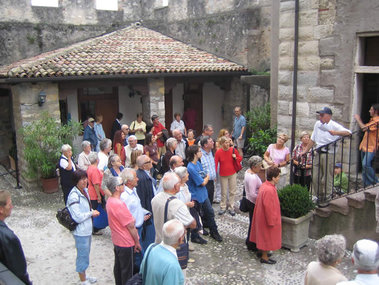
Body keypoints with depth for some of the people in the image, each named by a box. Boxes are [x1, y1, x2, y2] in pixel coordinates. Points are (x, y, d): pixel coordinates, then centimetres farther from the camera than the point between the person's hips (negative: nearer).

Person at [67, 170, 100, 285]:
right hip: (81, 231, -9)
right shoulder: (74, 196, -25)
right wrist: (91, 213, -14)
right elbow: (78, 217, -26)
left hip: (87, 229, 9)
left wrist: (92, 212, 0)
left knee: (86, 253, 23)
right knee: (83, 256, 7)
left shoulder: (85, 190, 3)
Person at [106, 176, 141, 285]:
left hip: (116, 240, 9)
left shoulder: (110, 201, 1)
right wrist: (137, 242, -10)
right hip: (126, 243, -9)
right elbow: (130, 226, -21)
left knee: (118, 267, 22)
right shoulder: (119, 204, -28)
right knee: (127, 271, 7)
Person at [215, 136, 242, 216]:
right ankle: (223, 207, 26)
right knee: (224, 192, 9)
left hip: (232, 174, 1)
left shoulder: (233, 150, -7)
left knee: (232, 191, 8)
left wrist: (236, 158, -15)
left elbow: (240, 158, 6)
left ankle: (231, 207, 21)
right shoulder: (218, 152, -12)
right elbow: (216, 164, -11)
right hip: (223, 175, -1)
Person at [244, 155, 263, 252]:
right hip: (254, 203, -10)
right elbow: (253, 194, -29)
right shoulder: (253, 178, -28)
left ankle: (250, 241, 35)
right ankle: (251, 244, 18)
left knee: (253, 222, 21)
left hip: (250, 201, 10)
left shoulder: (248, 171, 3)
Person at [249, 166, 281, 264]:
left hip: (261, 215, 10)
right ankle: (264, 257, 20)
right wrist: (271, 222, -18)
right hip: (267, 217, -9)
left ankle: (261, 251, 40)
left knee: (263, 235, 24)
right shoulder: (269, 190, -31)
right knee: (267, 236, 6)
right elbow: (268, 207, -27)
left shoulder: (264, 185, 1)